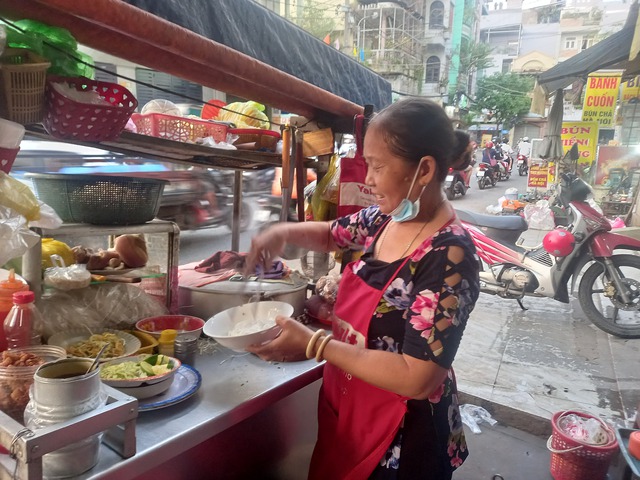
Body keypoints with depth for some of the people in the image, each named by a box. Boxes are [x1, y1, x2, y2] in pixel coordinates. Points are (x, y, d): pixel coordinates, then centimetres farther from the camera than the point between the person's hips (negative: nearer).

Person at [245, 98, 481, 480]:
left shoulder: (449, 257, -27)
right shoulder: (386, 220, -5)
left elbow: (417, 379, -29)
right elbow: (332, 234, 14)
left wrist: (315, 344, -26)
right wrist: (284, 232, -6)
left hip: (402, 437, -7)